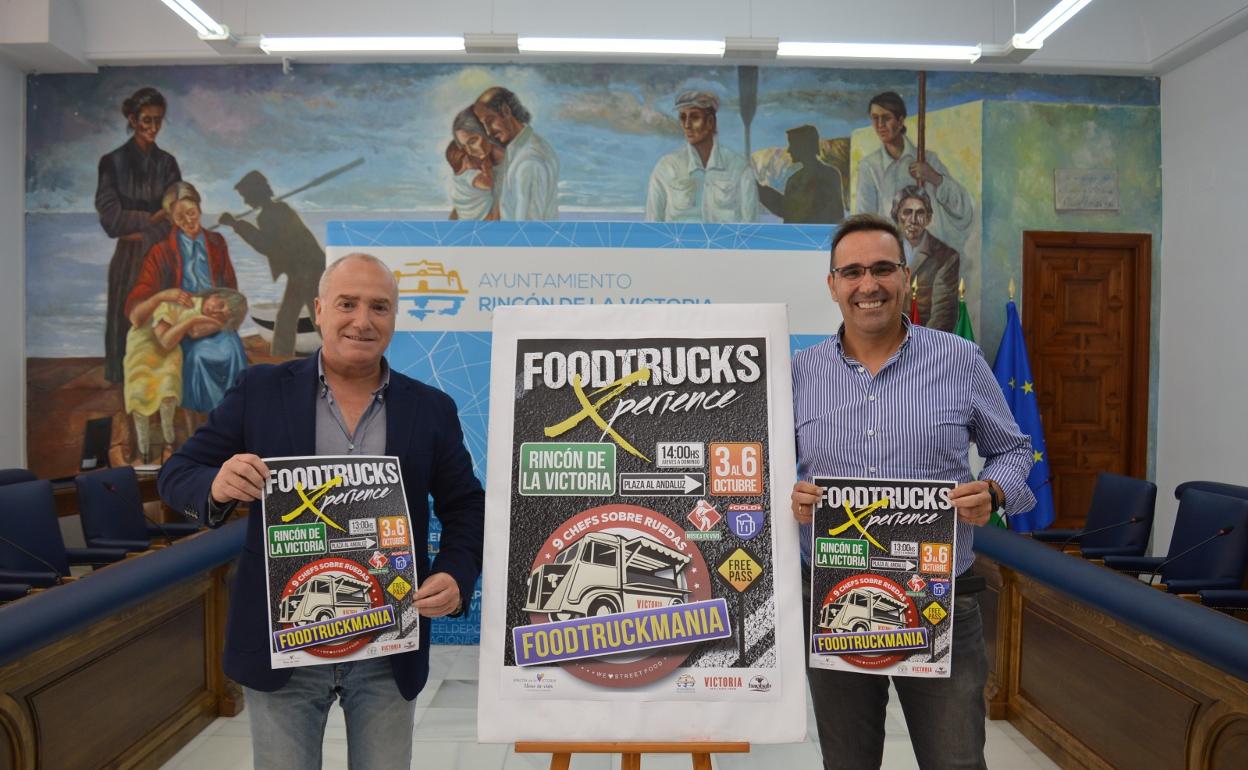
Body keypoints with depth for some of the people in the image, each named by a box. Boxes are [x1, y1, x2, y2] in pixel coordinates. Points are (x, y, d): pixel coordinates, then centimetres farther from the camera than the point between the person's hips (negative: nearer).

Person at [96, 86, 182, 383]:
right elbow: (111, 219, -6)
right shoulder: (113, 163, -1)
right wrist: (152, 218, -5)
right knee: (129, 322, 1)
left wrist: (145, 235, -13)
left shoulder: (167, 163, 7)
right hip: (129, 258, -2)